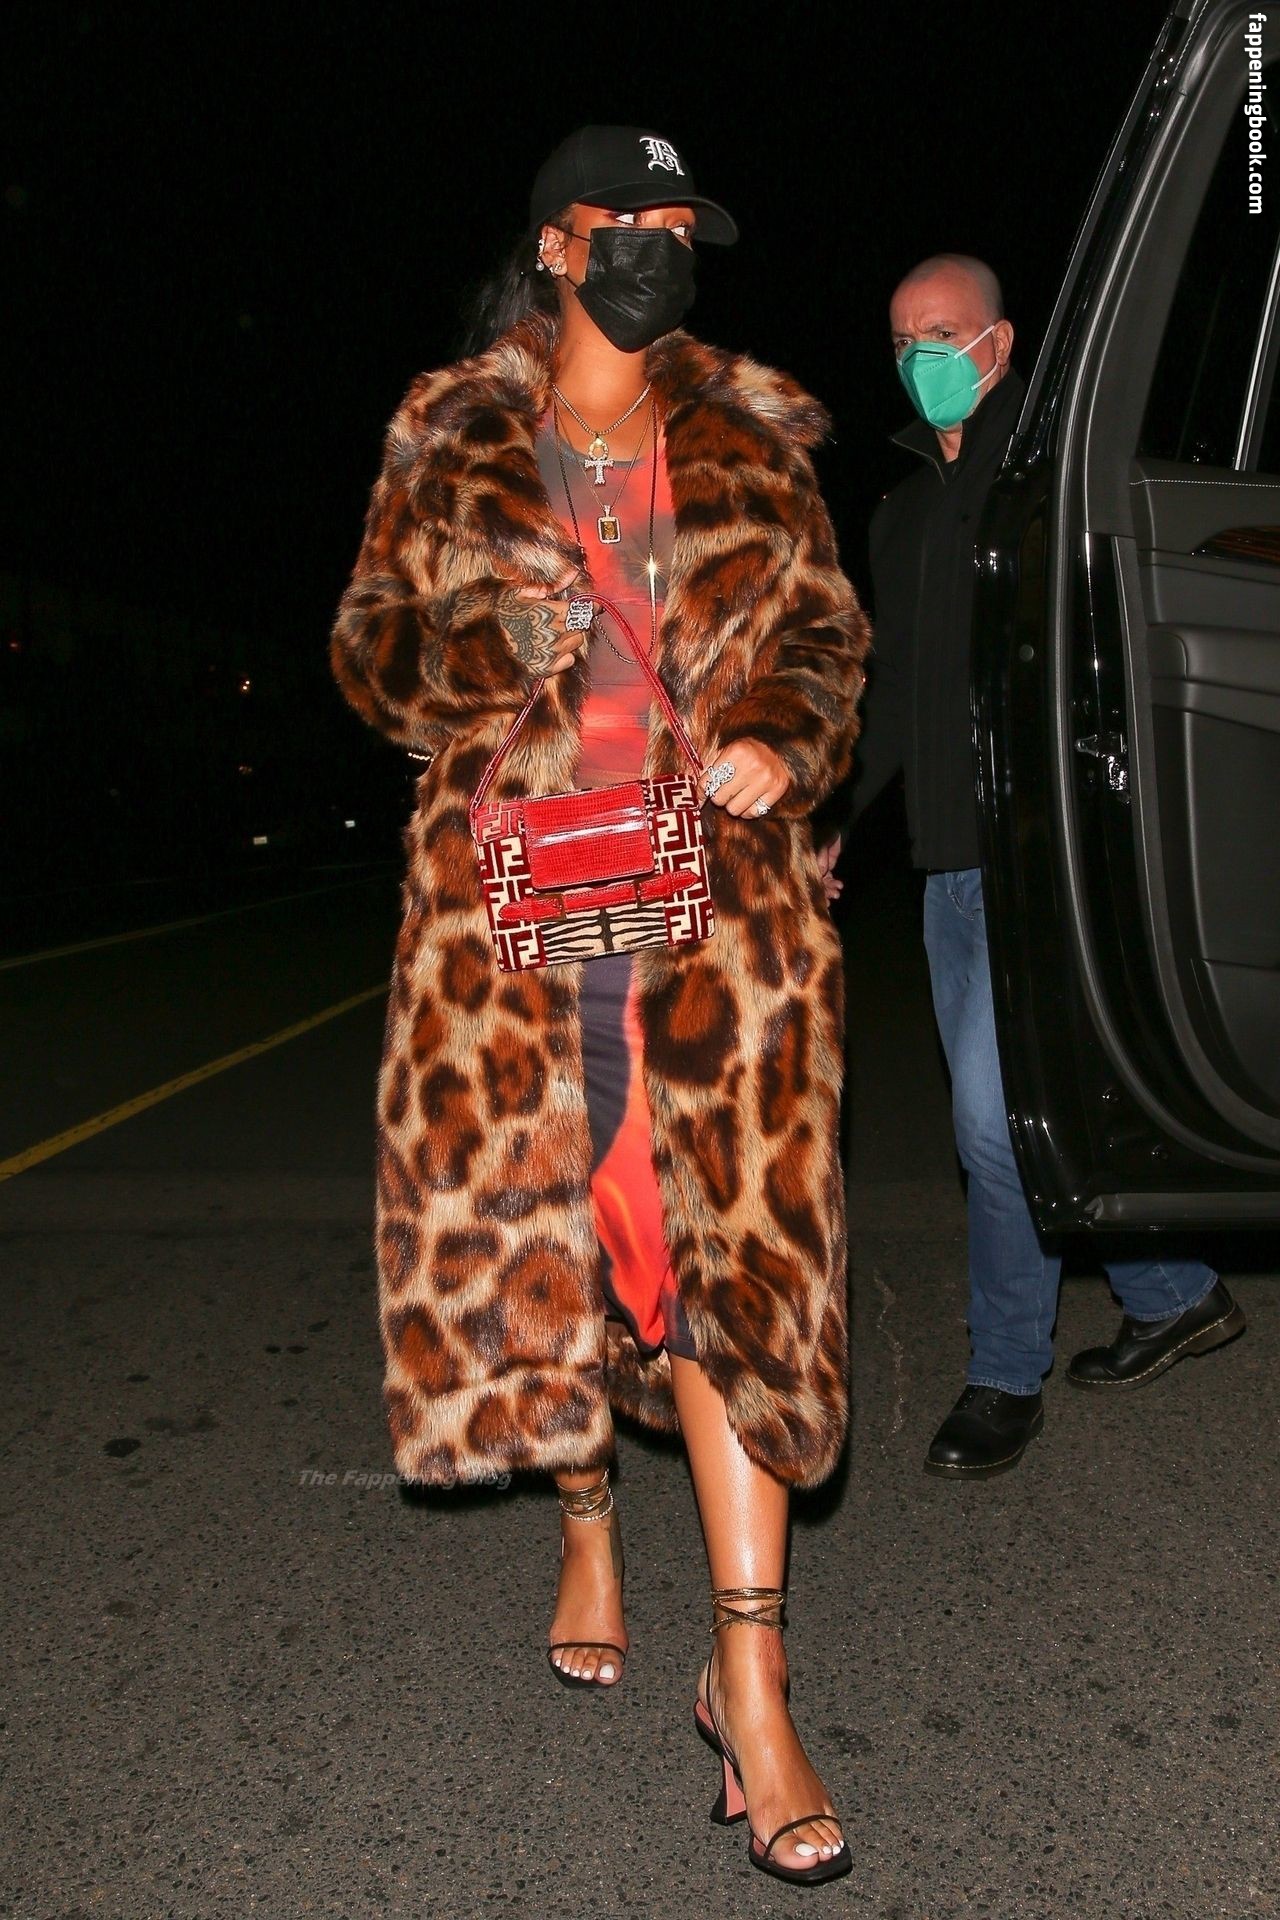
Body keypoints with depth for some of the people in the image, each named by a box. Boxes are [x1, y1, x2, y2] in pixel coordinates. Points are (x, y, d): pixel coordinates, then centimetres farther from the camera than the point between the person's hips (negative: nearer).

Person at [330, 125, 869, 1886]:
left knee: (735, 1245, -7)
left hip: (718, 897, 0)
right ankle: (586, 1519, 37)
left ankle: (751, 1686, 2)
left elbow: (827, 637, 15)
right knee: (529, 1218, 6)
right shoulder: (449, 446, 10)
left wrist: (785, 735, -6)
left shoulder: (753, 447, 13)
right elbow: (371, 651, 12)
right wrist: (470, 651, -10)